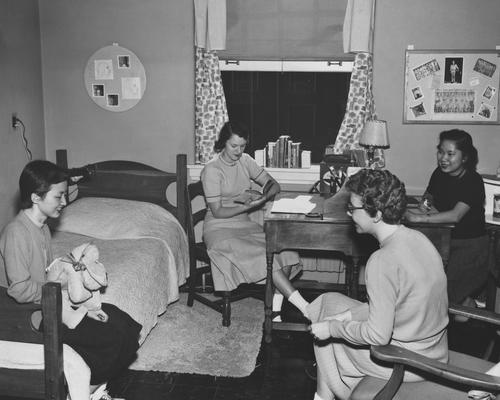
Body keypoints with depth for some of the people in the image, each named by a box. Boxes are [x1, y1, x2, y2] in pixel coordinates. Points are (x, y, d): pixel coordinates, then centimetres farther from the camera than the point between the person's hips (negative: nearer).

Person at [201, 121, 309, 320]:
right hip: (220, 229, -6)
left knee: (285, 251, -20)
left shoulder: (245, 161, 7)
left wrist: (265, 196, -14)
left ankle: (275, 311, -20)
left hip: (245, 224, 6)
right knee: (263, 257, -29)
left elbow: (274, 185, 8)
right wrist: (247, 206, -23)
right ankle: (305, 308, -27)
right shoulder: (212, 170, -12)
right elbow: (217, 212, -13)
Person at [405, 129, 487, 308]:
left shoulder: (473, 182, -18)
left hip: (470, 244, -6)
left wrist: (418, 218, -34)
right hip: (445, 239, 6)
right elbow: (429, 195, 21)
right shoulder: (440, 173, 2)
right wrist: (425, 202, -2)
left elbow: (456, 215, -30)